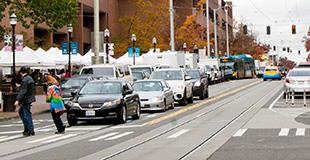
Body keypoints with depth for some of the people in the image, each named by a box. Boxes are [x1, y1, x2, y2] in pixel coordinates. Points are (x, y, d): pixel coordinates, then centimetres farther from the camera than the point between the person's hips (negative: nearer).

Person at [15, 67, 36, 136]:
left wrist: (18, 100, -26)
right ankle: (26, 128, 23)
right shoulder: (30, 78, 12)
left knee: (27, 115, -4)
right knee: (21, 112, 21)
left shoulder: (25, 80, -18)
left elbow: (22, 91, -24)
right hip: (29, 98, 10)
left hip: (26, 100, -10)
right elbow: (33, 89, 20)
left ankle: (31, 131, 0)